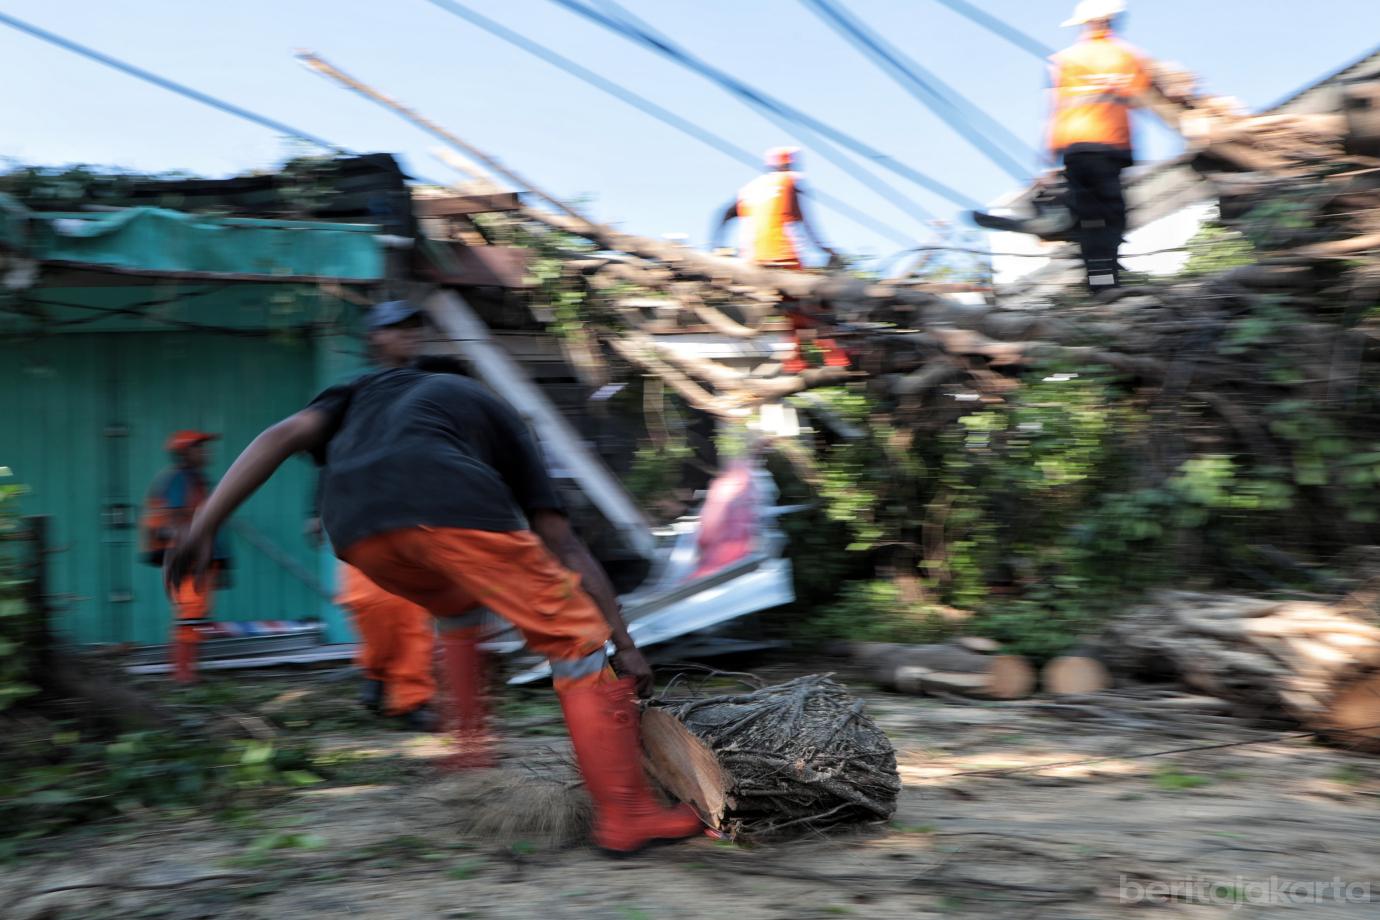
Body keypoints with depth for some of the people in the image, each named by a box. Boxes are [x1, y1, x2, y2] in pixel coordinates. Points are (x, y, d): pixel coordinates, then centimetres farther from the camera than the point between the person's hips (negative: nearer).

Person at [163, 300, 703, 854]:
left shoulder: (372, 388, 40)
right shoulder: (500, 419, 34)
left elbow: (283, 436, 19)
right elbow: (566, 549, 25)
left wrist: (203, 527, 14)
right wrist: (624, 645, 25)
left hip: (357, 532, 4)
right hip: (452, 508, -4)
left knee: (462, 610, 34)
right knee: (578, 640, 10)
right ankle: (627, 817, 8)